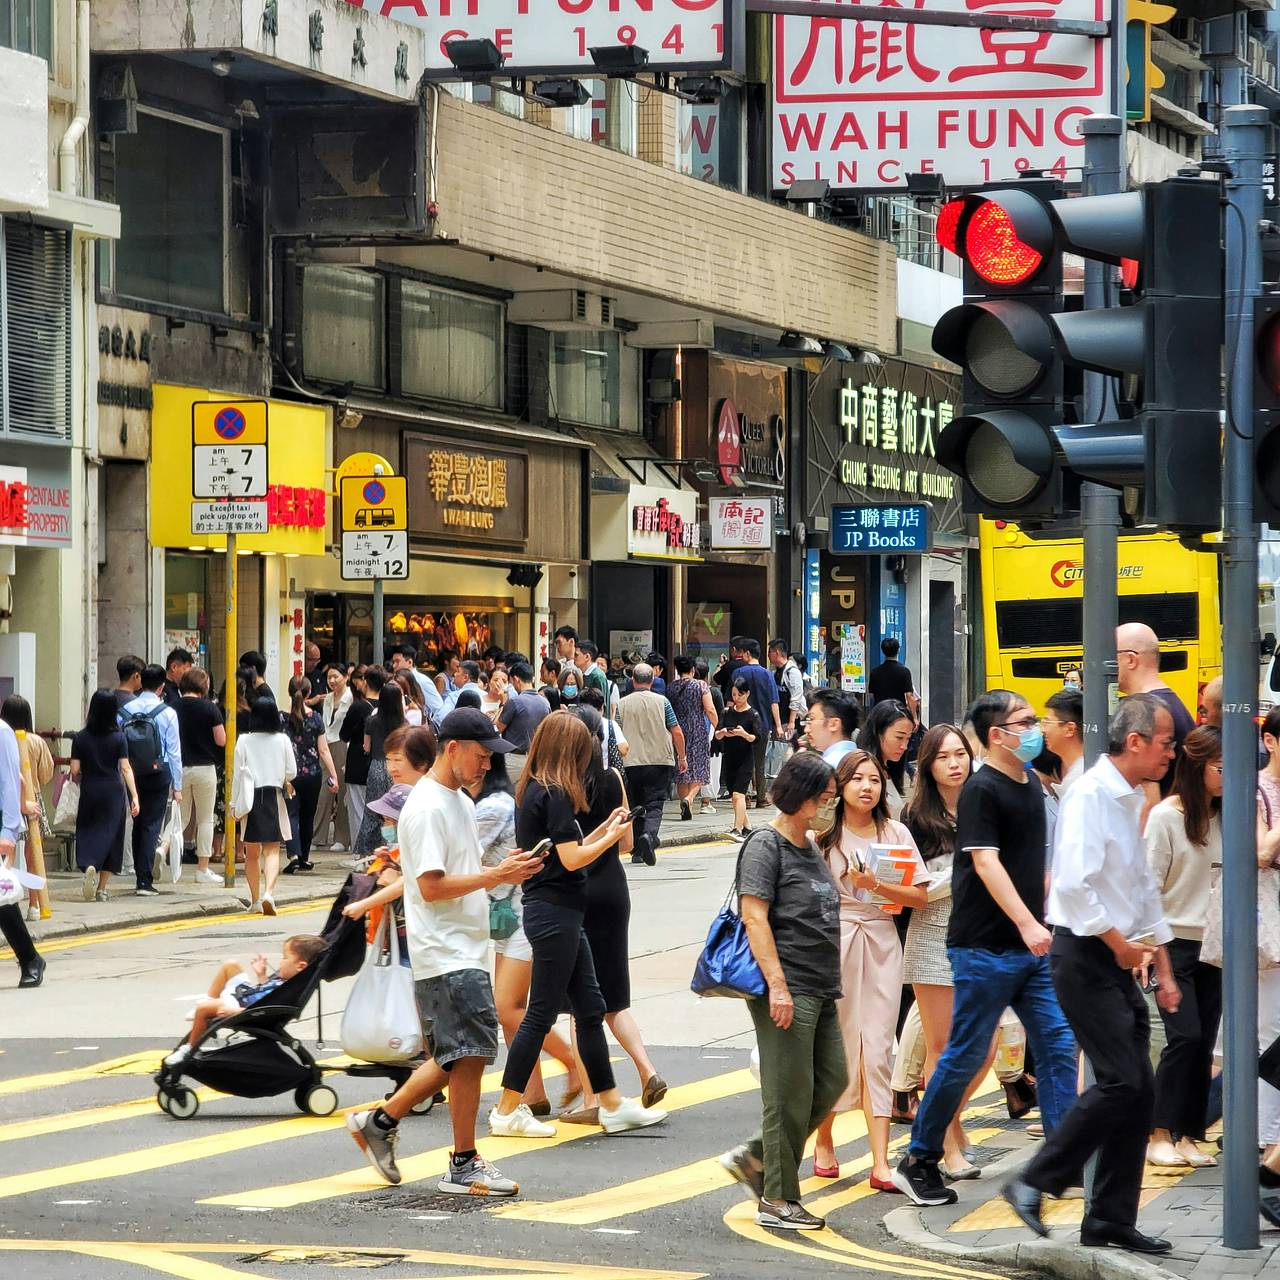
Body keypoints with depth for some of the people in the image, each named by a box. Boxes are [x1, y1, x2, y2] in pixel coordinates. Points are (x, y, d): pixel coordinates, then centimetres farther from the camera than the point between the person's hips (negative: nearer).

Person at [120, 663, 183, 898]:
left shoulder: (126, 711, 0)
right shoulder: (167, 714, -7)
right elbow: (174, 752, -5)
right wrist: (177, 786, 2)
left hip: (133, 776, 3)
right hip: (158, 775, -3)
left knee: (138, 825, 16)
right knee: (151, 826, -1)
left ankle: (141, 876, 22)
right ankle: (144, 881, -6)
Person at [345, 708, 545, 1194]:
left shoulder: (460, 802, 17)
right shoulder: (427, 807, -14)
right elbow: (432, 886, -20)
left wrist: (503, 869, 5)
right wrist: (493, 875, -19)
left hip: (467, 951, 10)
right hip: (445, 955, -10)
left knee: (456, 1058, 12)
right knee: (470, 1053, -10)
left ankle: (379, 1122, 24)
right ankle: (464, 1165, -3)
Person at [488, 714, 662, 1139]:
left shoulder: (533, 790, 11)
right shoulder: (555, 795, -17)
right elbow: (572, 859, -19)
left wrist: (603, 830, 14)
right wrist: (610, 836, -4)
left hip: (555, 913, 10)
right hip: (555, 915, -10)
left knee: (590, 1008, 13)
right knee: (542, 1013, -3)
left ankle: (612, 1104, 18)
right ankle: (507, 1112, 2)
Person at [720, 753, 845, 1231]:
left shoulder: (811, 848, 18)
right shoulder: (766, 845, -8)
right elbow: (755, 918, -15)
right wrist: (777, 984, -21)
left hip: (820, 989, 9)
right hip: (786, 989, -9)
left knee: (832, 1080, 8)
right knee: (790, 1093, -6)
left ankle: (754, 1157, 19)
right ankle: (777, 1199, 2)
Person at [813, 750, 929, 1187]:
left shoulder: (896, 833, 7)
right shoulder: (822, 835, 1)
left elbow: (919, 895, 1)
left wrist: (876, 886, -12)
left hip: (881, 942, 1)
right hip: (832, 940, -1)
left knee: (878, 1050, -3)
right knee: (835, 1045, 3)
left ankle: (881, 1164, -6)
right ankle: (824, 1141, 25)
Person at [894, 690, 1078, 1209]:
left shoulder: (1030, 785, 14)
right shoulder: (981, 790, -12)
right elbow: (986, 861, -22)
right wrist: (1027, 923, -30)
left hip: (1031, 948, 8)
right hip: (984, 947, -8)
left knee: (1059, 1045, 1)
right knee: (965, 1055, -1)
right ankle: (918, 1162, 10)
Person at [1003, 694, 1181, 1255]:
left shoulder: (1130, 802, 16)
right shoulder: (1091, 796, -14)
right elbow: (1074, 885, -24)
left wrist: (1164, 969, 22)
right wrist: (1121, 945, -16)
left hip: (1119, 959, 9)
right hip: (1085, 957, -9)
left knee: (1138, 1090, 6)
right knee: (1121, 1082, -14)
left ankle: (1111, 1218, 12)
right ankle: (1033, 1183, -5)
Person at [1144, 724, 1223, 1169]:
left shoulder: (1222, 817, 8)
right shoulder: (1165, 816, -8)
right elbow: (1148, 885, -8)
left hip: (1211, 947, 5)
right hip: (1174, 944, -5)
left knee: (1204, 1043, 3)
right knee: (1185, 1036, -12)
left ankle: (1187, 1136, 9)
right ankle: (1159, 1136, -4)